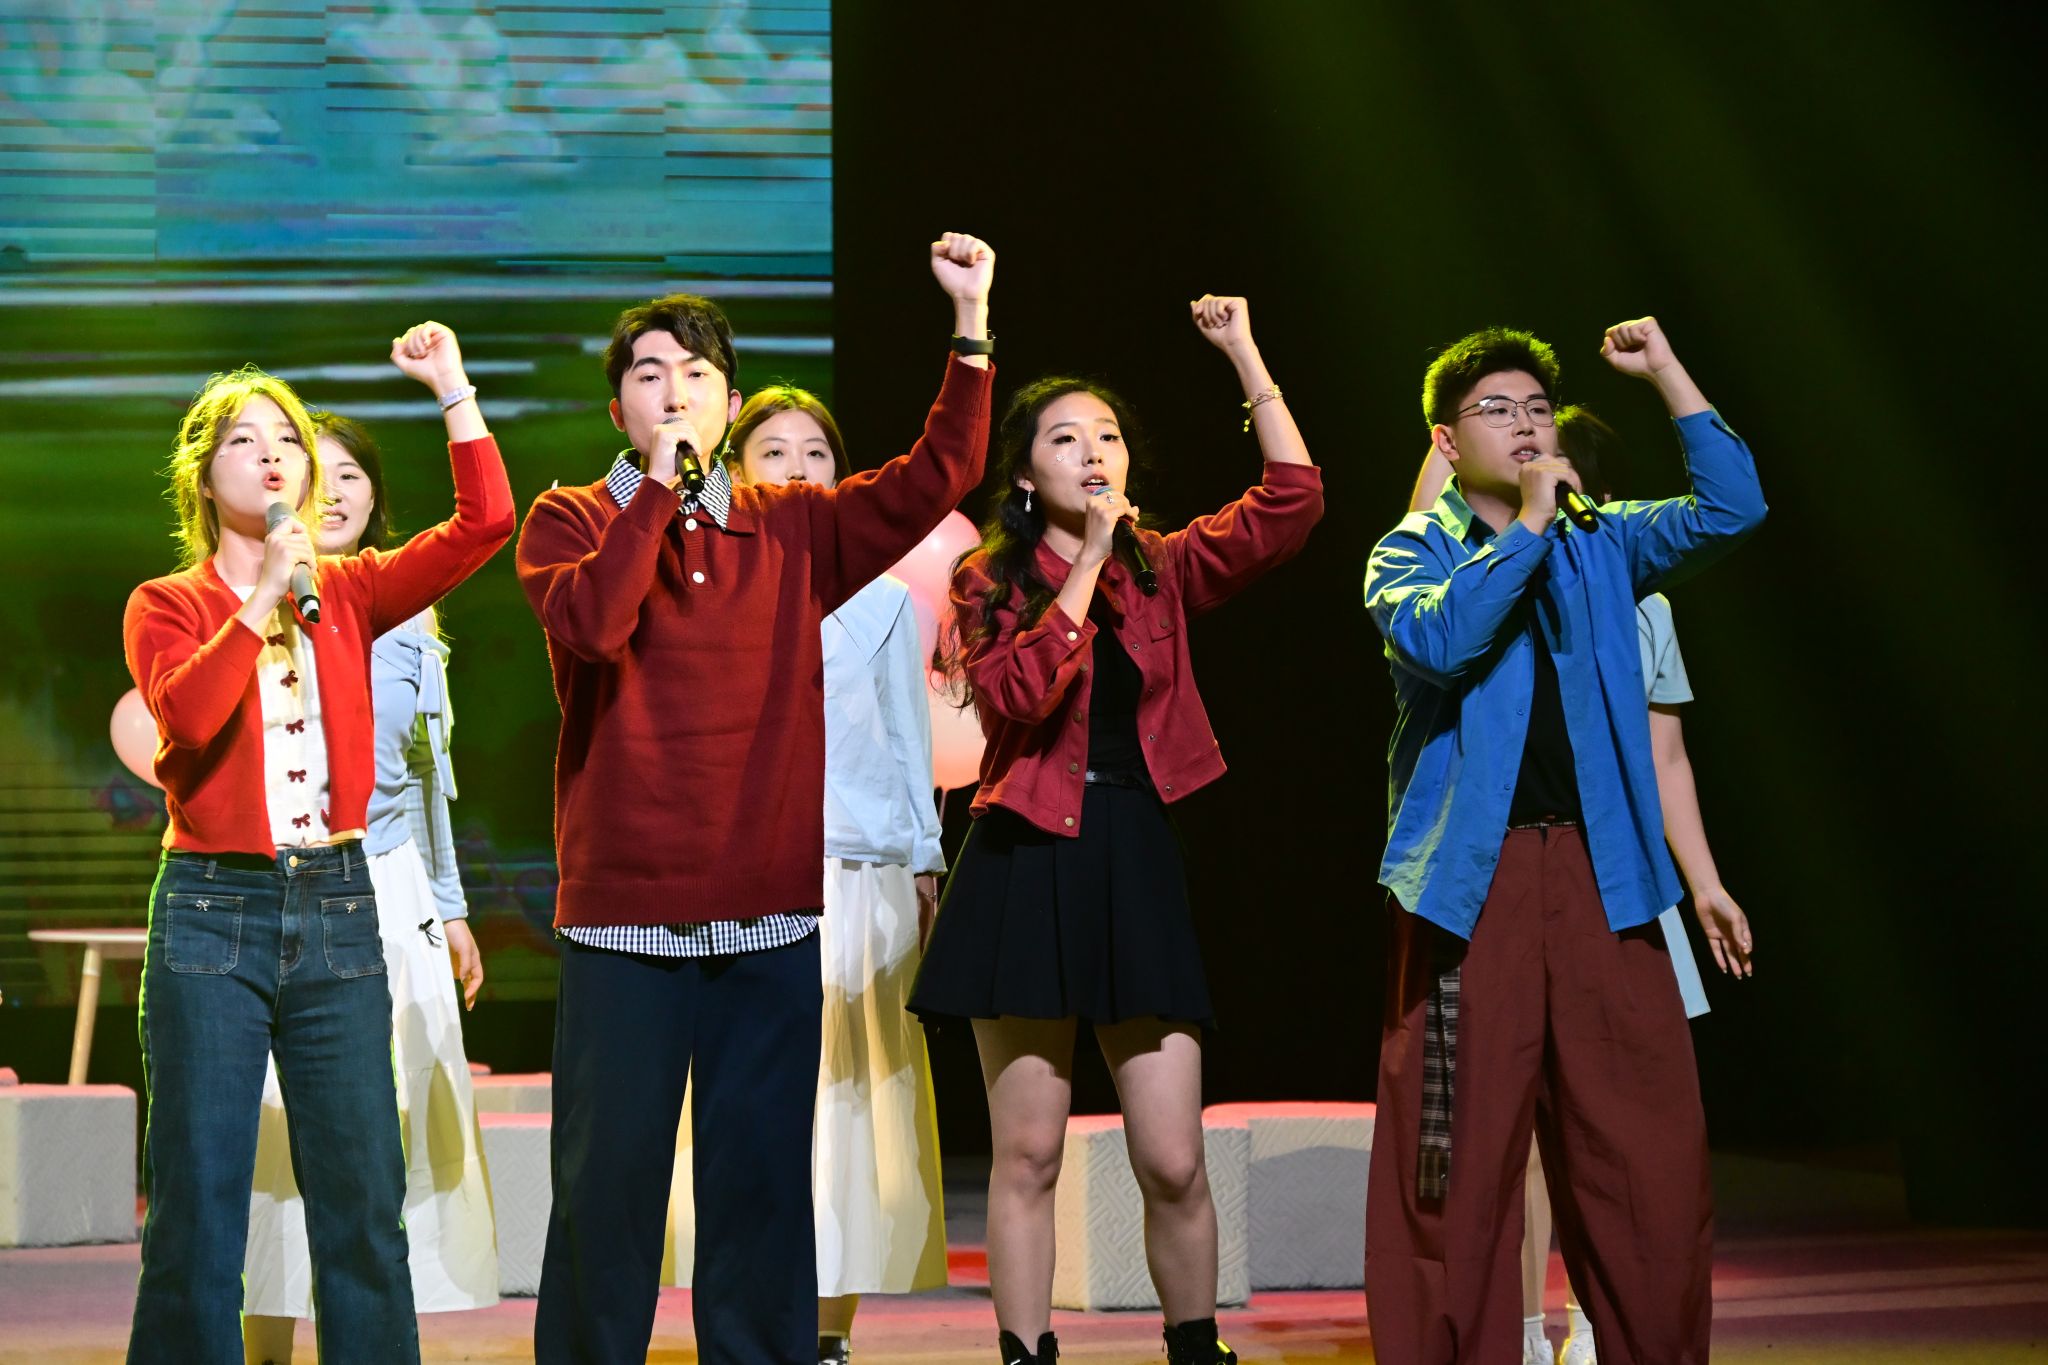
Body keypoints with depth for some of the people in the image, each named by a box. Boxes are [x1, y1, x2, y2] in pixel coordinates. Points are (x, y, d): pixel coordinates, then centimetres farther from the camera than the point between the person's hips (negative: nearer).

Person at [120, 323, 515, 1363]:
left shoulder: (348, 594, 10)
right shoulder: (167, 605, 4)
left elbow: (486, 521, -1)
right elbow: (184, 712, -17)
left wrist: (453, 389, -3)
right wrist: (264, 602, -18)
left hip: (336, 906, 2)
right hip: (212, 910, -2)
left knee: (362, 1198, 3)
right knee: (198, 1202, 0)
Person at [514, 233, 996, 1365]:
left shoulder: (795, 529, 12)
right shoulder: (571, 521, 4)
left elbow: (937, 478, 2)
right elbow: (592, 622, -17)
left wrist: (970, 321, -4)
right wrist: (660, 484, -11)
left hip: (770, 925, 2)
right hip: (623, 923, -2)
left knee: (763, 1184, 5)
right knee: (608, 1182, 1)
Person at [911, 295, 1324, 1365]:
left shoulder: (1162, 572, 9)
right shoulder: (990, 582, 4)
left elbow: (1291, 502, -4)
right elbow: (1014, 695, -15)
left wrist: (1245, 357, -7)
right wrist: (1085, 563, -13)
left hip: (1136, 869, 2)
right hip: (1026, 867, -1)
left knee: (1172, 1161, -2)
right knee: (1028, 1153, 1)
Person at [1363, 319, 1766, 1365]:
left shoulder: (1601, 546, 18)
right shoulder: (1414, 552, 7)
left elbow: (1730, 508, 6)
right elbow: (1437, 636, -14)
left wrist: (1666, 373, 3)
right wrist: (1528, 525, -13)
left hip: (1598, 876, 3)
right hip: (1471, 880, -3)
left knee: (1650, 1157, -1)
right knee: (1458, 1169, -5)